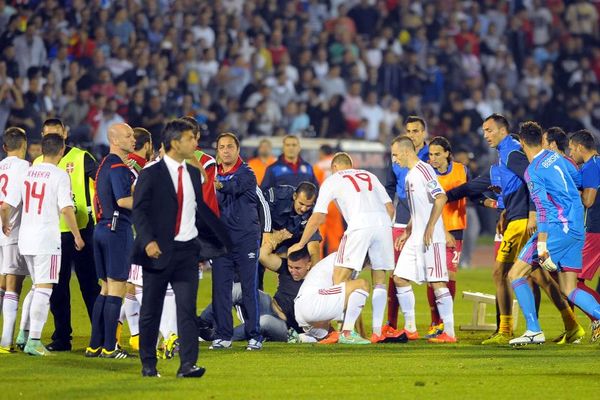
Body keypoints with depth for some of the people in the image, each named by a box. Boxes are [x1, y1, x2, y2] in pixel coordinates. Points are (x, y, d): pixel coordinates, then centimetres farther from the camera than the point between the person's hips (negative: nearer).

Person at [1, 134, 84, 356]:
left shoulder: (27, 172, 7)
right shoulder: (59, 175, -9)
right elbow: (66, 209, -17)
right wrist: (77, 236, -6)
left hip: (25, 238, 6)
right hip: (47, 238, -6)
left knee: (38, 286, 20)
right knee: (43, 289, -3)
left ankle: (25, 334, 17)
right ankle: (34, 341, -6)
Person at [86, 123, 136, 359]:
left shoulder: (105, 164, 16)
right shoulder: (118, 166, -14)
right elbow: (123, 200, -23)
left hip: (103, 228, 10)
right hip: (118, 229, -10)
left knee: (106, 289, 14)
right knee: (116, 289, -5)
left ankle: (95, 345, 14)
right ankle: (109, 347, -5)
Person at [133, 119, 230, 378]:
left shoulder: (194, 174, 13)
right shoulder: (151, 174, -5)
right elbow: (139, 211, -10)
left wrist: (223, 237, 27)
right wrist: (148, 241, -24)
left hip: (187, 251, 4)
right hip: (159, 251, -4)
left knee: (187, 308, -7)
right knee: (151, 310, 4)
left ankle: (188, 364, -12)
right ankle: (148, 364, 15)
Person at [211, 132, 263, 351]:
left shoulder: (246, 173, -2)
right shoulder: (213, 175, 13)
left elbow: (235, 186, -25)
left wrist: (219, 185, -45)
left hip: (246, 238, -4)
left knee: (249, 288, -2)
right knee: (220, 288, 1)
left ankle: (254, 336, 2)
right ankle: (223, 335, 7)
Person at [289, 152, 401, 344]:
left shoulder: (332, 180, 18)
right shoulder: (369, 175, 29)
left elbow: (317, 218, 15)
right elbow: (390, 208, 22)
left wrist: (301, 244, 24)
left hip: (360, 225, -5)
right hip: (383, 223, 5)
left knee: (340, 278, 0)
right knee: (379, 279, 16)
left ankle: (346, 332, -10)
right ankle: (377, 332, 11)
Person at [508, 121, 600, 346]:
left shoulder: (533, 171, -9)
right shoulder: (555, 157, 13)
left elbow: (543, 209, -18)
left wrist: (542, 245, -22)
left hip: (559, 226, -8)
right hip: (577, 229, 8)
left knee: (516, 275, -1)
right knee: (568, 289, 10)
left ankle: (534, 331, -8)